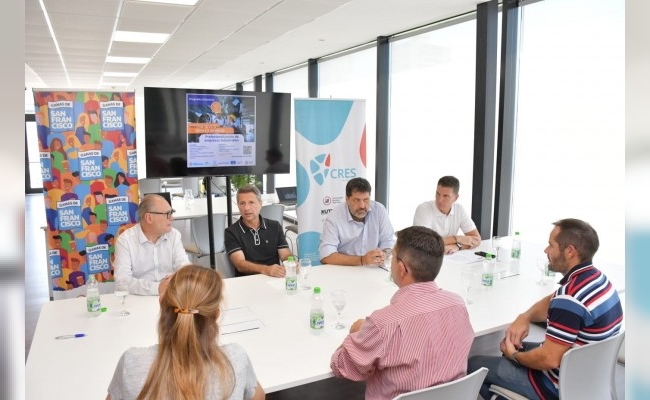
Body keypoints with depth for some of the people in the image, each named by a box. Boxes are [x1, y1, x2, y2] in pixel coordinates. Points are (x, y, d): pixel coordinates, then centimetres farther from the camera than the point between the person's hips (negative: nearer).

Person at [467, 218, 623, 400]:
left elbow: (549, 359, -30)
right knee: (511, 344, 26)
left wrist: (514, 355, -11)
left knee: (474, 365, 0)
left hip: (561, 385, -9)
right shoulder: (596, 278, 0)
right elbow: (551, 302, 15)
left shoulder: (570, 297, -32)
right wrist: (524, 317, -4)